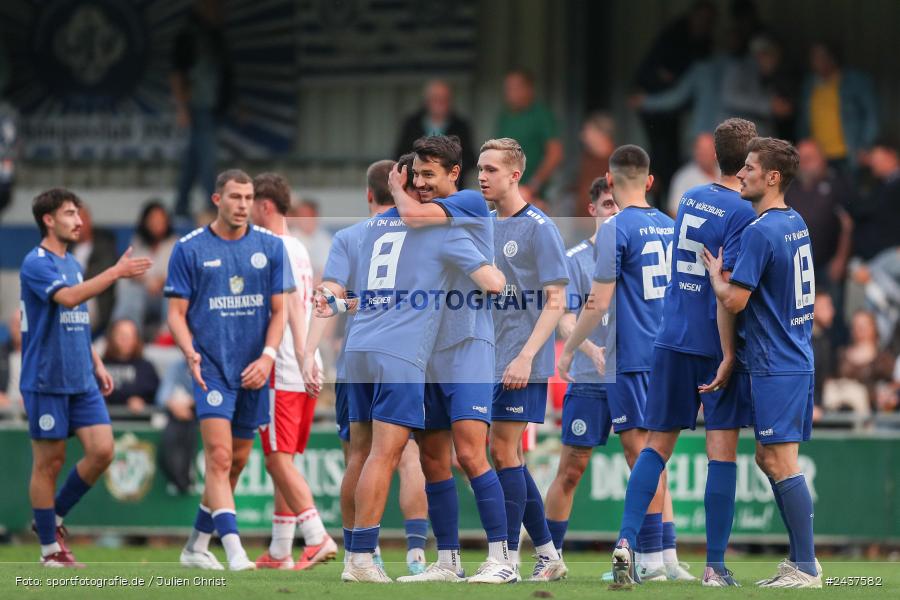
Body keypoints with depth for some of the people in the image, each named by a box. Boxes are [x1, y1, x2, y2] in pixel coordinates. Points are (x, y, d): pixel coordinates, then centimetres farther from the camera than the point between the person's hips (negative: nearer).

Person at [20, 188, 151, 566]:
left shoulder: (73, 265, 15)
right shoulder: (36, 264, -11)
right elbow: (68, 297, -29)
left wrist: (97, 364, 15)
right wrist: (116, 273, -31)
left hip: (81, 381, 7)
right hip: (46, 381, -7)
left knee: (101, 451, -3)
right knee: (49, 461, -1)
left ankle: (55, 518, 15)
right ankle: (50, 549, 8)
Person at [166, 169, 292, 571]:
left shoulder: (270, 246, 5)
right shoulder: (190, 249, -2)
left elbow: (279, 310, 7)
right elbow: (177, 312, 0)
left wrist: (268, 356, -8)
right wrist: (189, 352, -19)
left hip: (252, 370, 4)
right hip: (211, 368, -4)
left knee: (236, 462, 10)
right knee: (219, 457, -16)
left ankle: (196, 546, 25)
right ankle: (234, 551, -23)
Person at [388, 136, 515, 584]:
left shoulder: (470, 204, -5)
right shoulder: (425, 220, 17)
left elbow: (412, 215, -20)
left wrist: (396, 189, 2)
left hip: (467, 349, -8)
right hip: (427, 356, 8)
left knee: (469, 454, -16)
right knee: (433, 460, 7)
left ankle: (500, 558, -14)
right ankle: (447, 561, 13)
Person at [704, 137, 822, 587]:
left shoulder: (760, 231, -17)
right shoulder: (797, 224, 12)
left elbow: (734, 300, -18)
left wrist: (714, 273, 0)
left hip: (776, 365, -9)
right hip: (798, 359, 9)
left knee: (782, 464, -7)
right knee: (769, 458, 16)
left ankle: (807, 570, -6)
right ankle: (801, 558, 18)